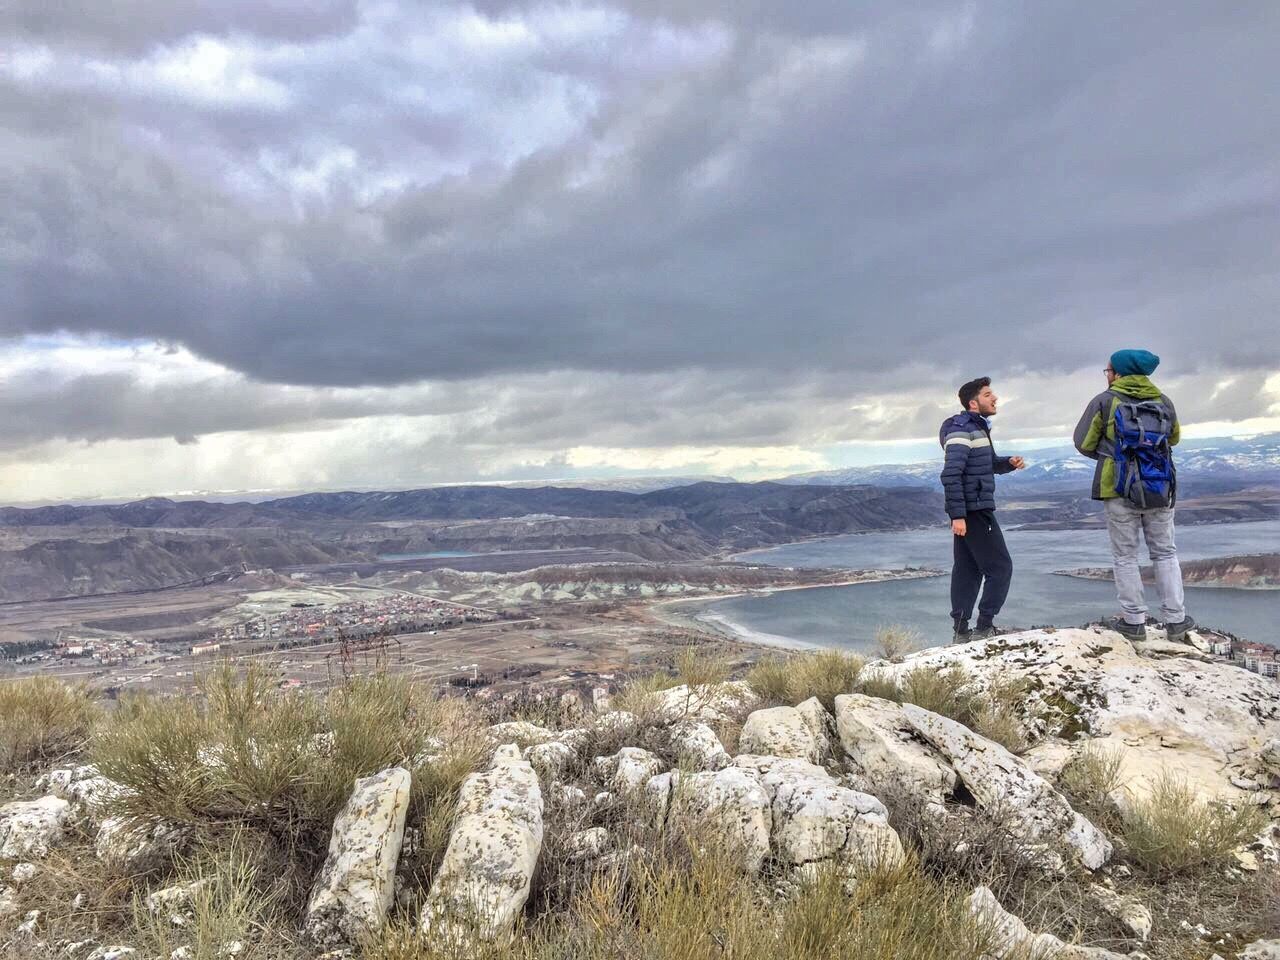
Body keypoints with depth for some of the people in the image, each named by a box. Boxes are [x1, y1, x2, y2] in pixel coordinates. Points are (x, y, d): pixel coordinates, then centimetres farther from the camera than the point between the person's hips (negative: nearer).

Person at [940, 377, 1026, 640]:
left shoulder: (977, 428, 16)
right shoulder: (962, 430, -15)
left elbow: (989, 463, 26)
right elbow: (951, 475, -23)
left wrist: (1009, 462, 4)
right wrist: (958, 515, -26)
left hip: (968, 511, 10)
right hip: (973, 511, -10)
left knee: (967, 570, 10)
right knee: (1000, 567, -4)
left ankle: (961, 630, 14)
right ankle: (984, 627, -1)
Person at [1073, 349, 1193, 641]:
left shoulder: (1104, 401, -5)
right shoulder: (1164, 402, 7)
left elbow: (1084, 443, -1)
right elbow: (1173, 438, 23)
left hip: (1119, 490, -3)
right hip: (1160, 490, 3)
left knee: (1125, 557, 6)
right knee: (1165, 554, 15)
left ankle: (1134, 621, 7)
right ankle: (1175, 619, 15)